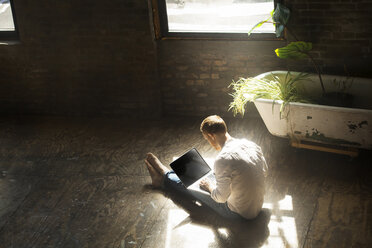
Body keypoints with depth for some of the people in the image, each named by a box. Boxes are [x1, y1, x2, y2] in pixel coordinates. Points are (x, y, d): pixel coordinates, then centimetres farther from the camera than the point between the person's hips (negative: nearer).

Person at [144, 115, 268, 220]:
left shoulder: (223, 159, -29)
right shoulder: (252, 145, -5)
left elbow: (221, 197, -22)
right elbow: (264, 172, 11)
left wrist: (209, 187, -1)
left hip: (238, 213, -7)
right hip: (258, 205, 7)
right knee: (209, 176, 25)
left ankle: (165, 177, 45)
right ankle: (165, 174, 47)